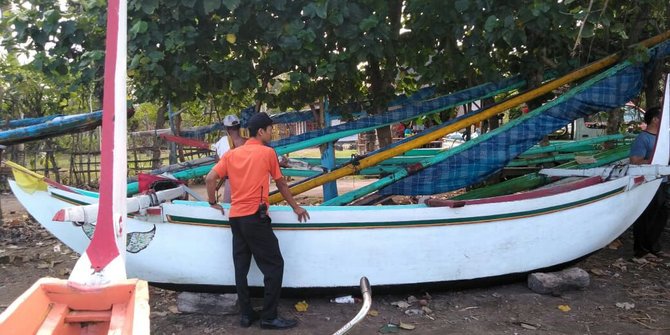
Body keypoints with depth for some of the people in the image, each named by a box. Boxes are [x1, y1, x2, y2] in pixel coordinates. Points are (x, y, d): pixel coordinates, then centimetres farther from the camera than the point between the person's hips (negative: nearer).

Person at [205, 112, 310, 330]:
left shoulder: (231, 154, 12)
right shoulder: (267, 152, 0)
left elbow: (210, 179, 3)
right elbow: (281, 184, 8)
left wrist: (213, 202, 18)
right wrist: (296, 207, 19)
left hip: (235, 217, 7)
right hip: (255, 217, -6)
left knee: (241, 267, 12)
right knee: (274, 265, 1)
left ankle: (246, 314, 19)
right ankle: (269, 317, 2)